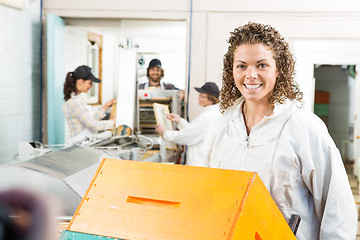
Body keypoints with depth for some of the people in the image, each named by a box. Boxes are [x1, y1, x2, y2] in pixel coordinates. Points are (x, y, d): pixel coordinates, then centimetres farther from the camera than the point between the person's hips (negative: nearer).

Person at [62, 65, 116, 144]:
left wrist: (105, 107, 14)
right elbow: (93, 125, -16)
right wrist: (113, 122, -5)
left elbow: (91, 120, 16)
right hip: (80, 144, -9)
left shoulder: (78, 99, 14)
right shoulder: (74, 103, -16)